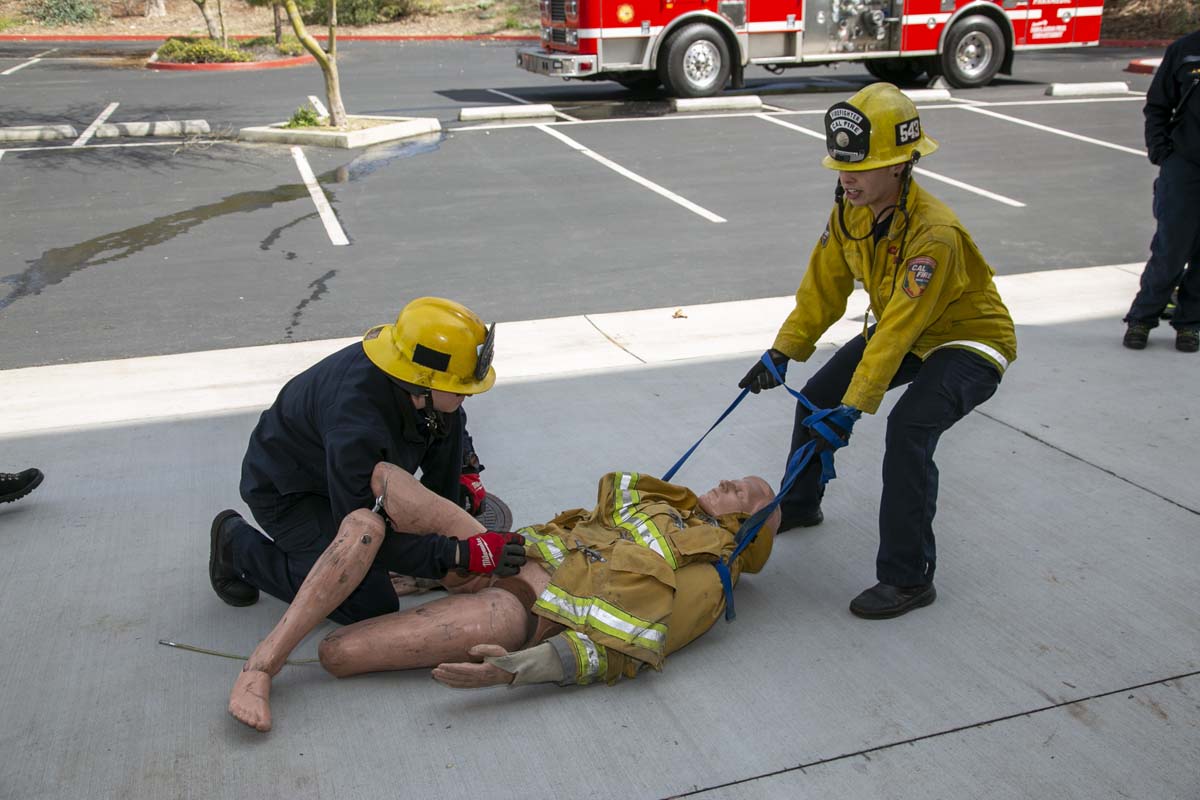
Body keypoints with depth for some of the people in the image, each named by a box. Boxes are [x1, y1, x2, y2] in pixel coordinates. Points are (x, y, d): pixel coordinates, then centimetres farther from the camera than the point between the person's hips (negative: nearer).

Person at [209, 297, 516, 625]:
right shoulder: (356, 430, -43)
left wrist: (466, 470, 0)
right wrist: (461, 554, -39)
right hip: (284, 491, -7)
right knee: (370, 605, -13)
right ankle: (239, 547, 1)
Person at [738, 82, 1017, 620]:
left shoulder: (933, 234, -35)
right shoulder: (850, 210, -12)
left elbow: (898, 330, -36)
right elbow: (823, 287, -3)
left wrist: (853, 408, -34)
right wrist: (782, 353, -8)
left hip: (970, 339, -8)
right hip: (902, 332, 8)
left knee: (908, 429, -30)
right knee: (818, 394, 6)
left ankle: (908, 579, -16)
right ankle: (799, 506, 32)